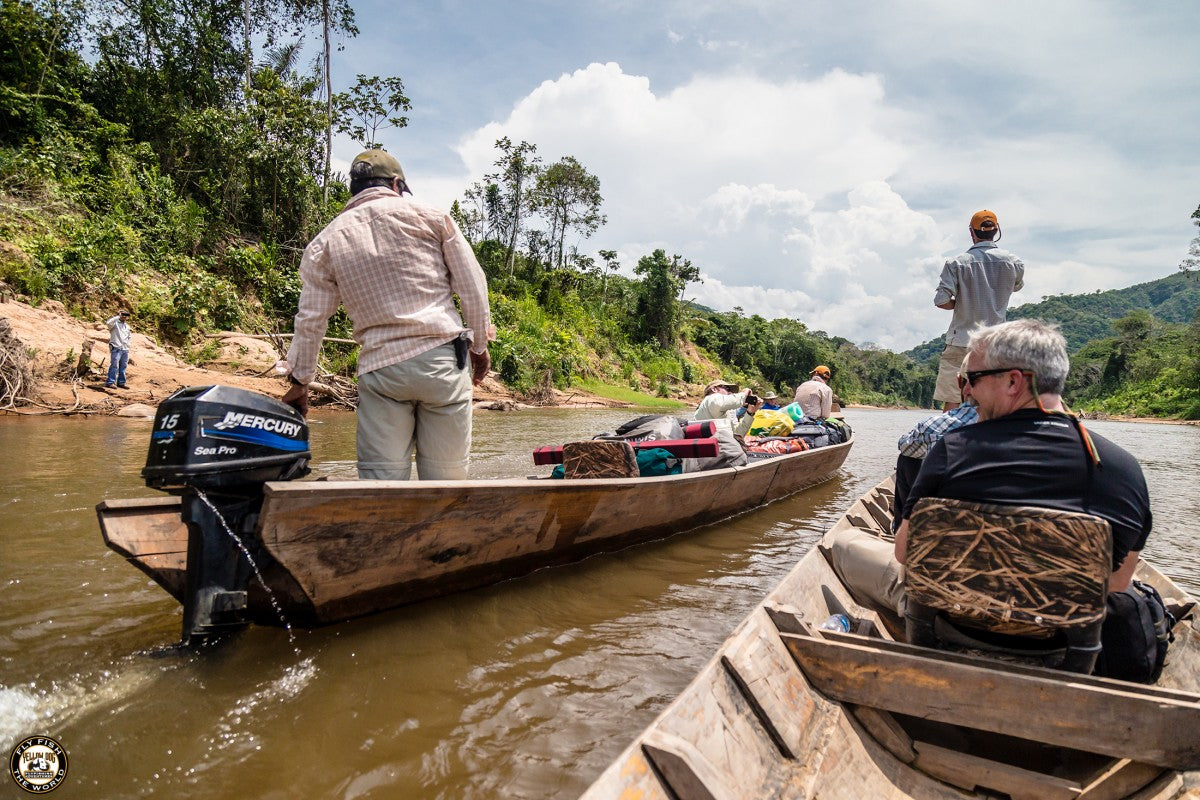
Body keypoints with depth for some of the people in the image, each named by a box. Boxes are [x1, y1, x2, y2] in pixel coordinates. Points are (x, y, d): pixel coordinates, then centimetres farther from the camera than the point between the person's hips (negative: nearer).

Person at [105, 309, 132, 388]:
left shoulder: (127, 326, 23)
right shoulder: (115, 322, 0)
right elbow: (108, 322, -24)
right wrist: (118, 316, -17)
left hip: (125, 349, 7)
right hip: (116, 348, -7)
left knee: (123, 366, 8)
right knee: (114, 365, -11)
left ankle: (121, 382, 13)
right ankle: (110, 382, -10)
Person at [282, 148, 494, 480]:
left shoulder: (325, 242, 10)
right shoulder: (431, 217, 7)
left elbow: (311, 320, 10)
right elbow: (472, 285, 5)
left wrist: (300, 381, 21)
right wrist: (479, 345, 15)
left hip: (380, 367, 1)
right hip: (443, 359, -1)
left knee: (382, 480, 6)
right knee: (445, 477, 6)